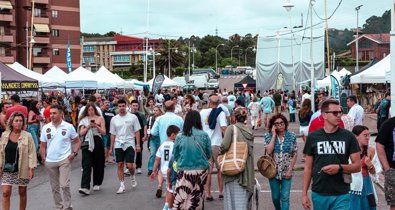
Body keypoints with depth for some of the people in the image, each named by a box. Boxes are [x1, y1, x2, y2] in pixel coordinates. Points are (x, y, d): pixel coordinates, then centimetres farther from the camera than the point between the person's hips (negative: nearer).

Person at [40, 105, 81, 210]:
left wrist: (74, 153, -7)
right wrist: (43, 159, 2)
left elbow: (77, 141, 6)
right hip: (50, 161, 3)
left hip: (64, 160, -3)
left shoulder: (69, 126, -3)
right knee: (55, 187, 11)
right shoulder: (45, 128, 3)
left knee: (65, 185, -10)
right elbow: (43, 146, 9)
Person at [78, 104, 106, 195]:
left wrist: (96, 126, -12)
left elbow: (104, 132, 1)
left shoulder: (100, 119, 6)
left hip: (97, 143, 1)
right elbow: (81, 133, 2)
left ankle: (97, 184, 25)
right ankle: (85, 187, -14)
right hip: (87, 143, 0)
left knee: (98, 164, 7)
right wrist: (88, 127, -12)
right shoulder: (84, 120, 8)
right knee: (86, 165, -9)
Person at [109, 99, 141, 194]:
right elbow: (113, 134, 11)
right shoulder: (114, 119, 7)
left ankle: (132, 176, 24)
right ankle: (122, 185, 10)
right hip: (118, 144, 3)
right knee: (120, 165, 2)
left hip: (129, 144, -3)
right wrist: (111, 148, 9)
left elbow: (137, 131, 1)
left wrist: (138, 144, -6)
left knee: (129, 165, -8)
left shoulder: (132, 117, -1)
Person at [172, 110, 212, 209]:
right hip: (201, 170, 1)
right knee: (198, 198, 12)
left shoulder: (180, 136, -5)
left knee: (181, 200, 1)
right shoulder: (204, 135, -5)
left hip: (184, 171, -1)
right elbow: (209, 154, 4)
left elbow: (175, 156, 4)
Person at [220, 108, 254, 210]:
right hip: (247, 169, 5)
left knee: (235, 196, -1)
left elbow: (225, 145, -17)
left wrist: (220, 152, 1)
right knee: (245, 196, 15)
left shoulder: (232, 128, -8)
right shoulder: (249, 131, 9)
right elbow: (251, 149, 11)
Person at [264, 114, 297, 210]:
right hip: (273, 171, 1)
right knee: (275, 197, 13)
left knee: (285, 197, -3)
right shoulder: (268, 136, -4)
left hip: (286, 172, 0)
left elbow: (294, 155, 1)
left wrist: (290, 170, -7)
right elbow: (269, 151, -20)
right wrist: (274, 135, -16)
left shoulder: (291, 136, -2)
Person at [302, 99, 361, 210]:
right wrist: (304, 194, 2)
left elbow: (357, 166, 1)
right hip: (319, 194, 1)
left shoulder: (348, 136, -1)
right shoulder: (313, 137, 1)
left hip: (341, 195, -1)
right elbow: (308, 167, 6)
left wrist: (340, 167, -18)